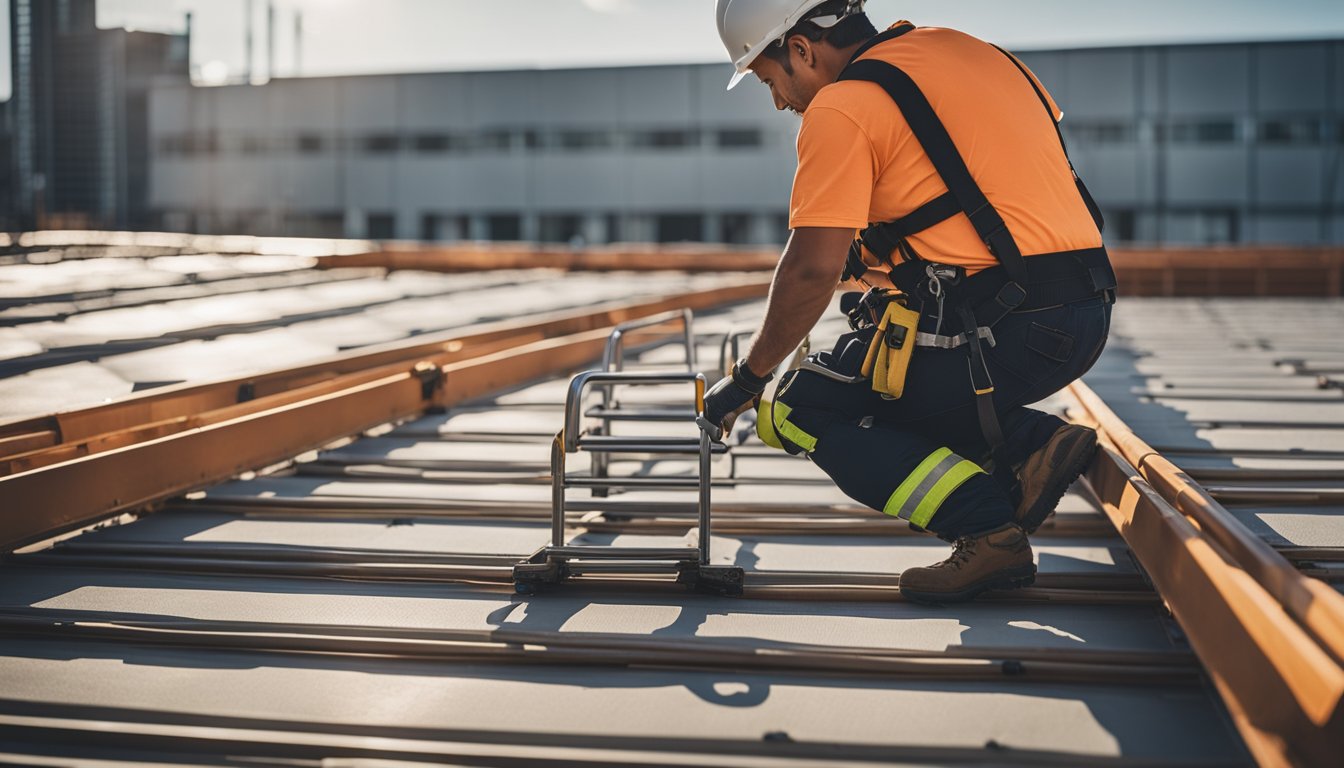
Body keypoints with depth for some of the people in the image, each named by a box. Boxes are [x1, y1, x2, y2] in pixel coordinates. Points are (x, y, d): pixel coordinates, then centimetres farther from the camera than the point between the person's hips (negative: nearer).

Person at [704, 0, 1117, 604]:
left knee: (801, 413, 4)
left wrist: (748, 378, 2)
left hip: (1004, 327, -9)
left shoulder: (841, 108, -7)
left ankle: (987, 530, -8)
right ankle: (1033, 445, 8)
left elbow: (812, 271, -11)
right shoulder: (967, 49, 18)